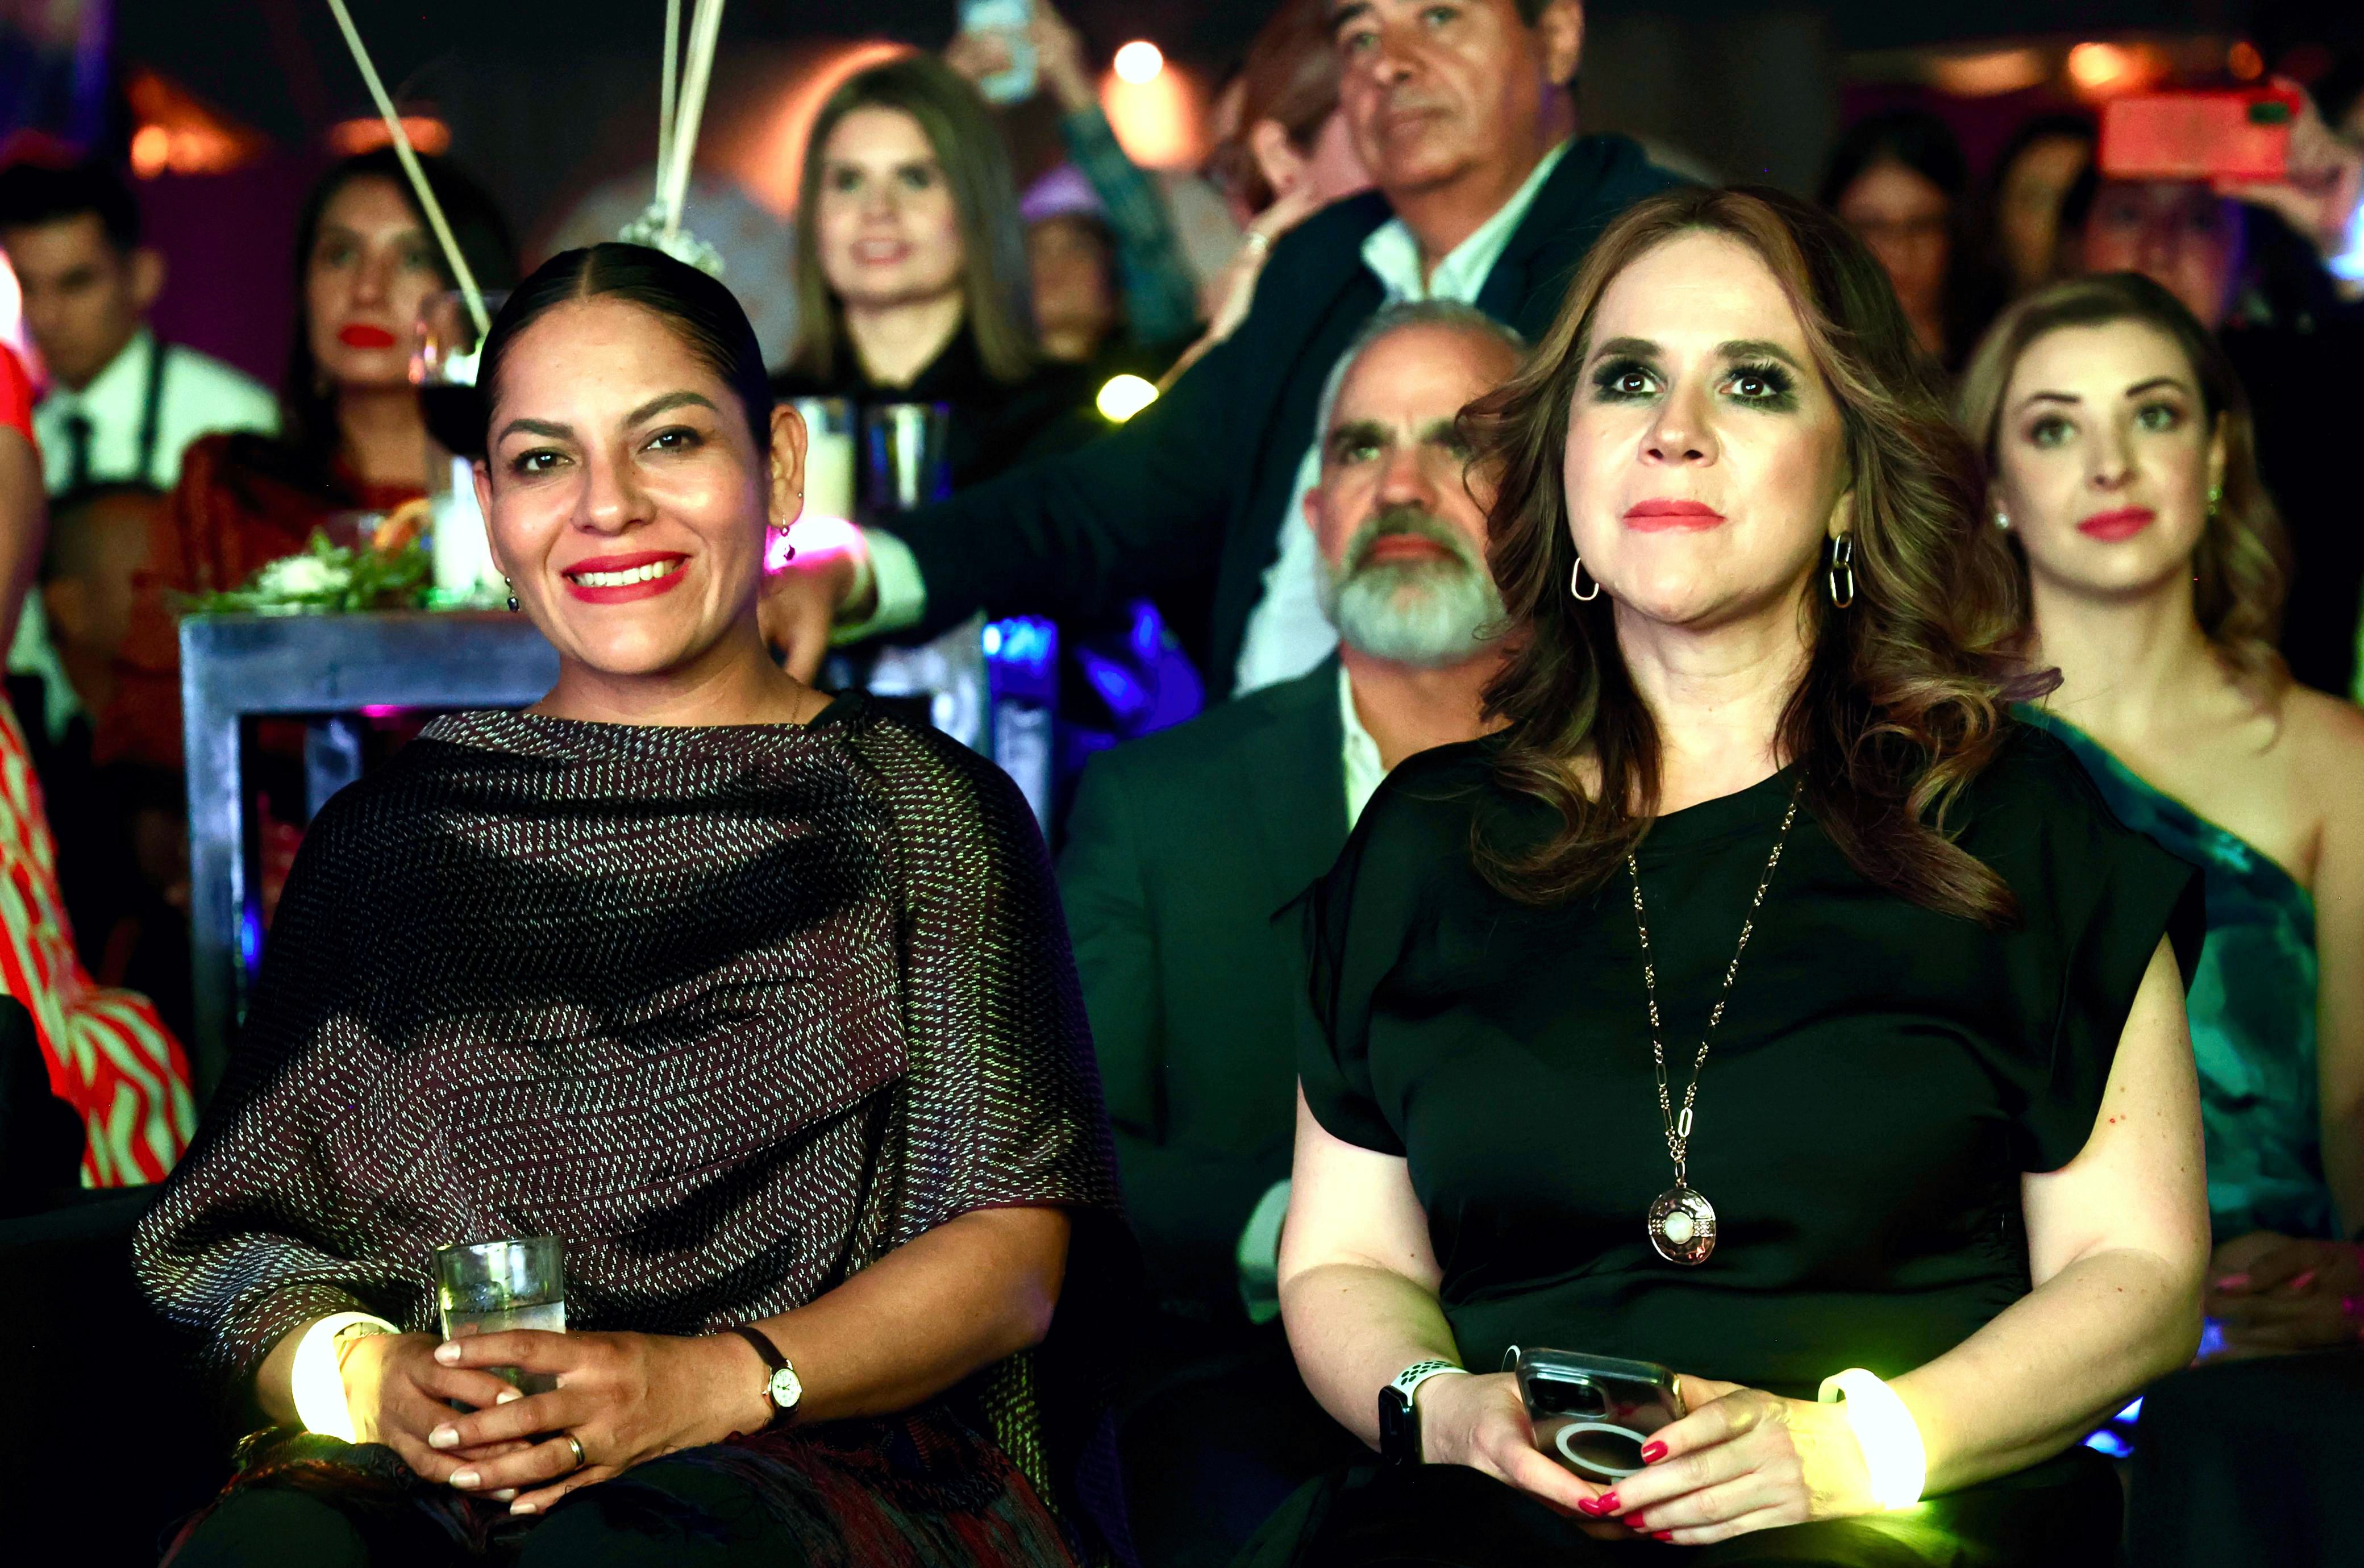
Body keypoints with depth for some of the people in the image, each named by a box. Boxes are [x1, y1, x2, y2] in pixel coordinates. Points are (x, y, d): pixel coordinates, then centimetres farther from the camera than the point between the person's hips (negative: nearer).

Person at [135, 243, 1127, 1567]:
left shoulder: (927, 814, 12)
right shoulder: (391, 836, 18)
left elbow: (1013, 1251, 2)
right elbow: (241, 1232, 12)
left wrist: (713, 1385, -15)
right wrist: (369, 1377, -12)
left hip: (833, 1456, -2)